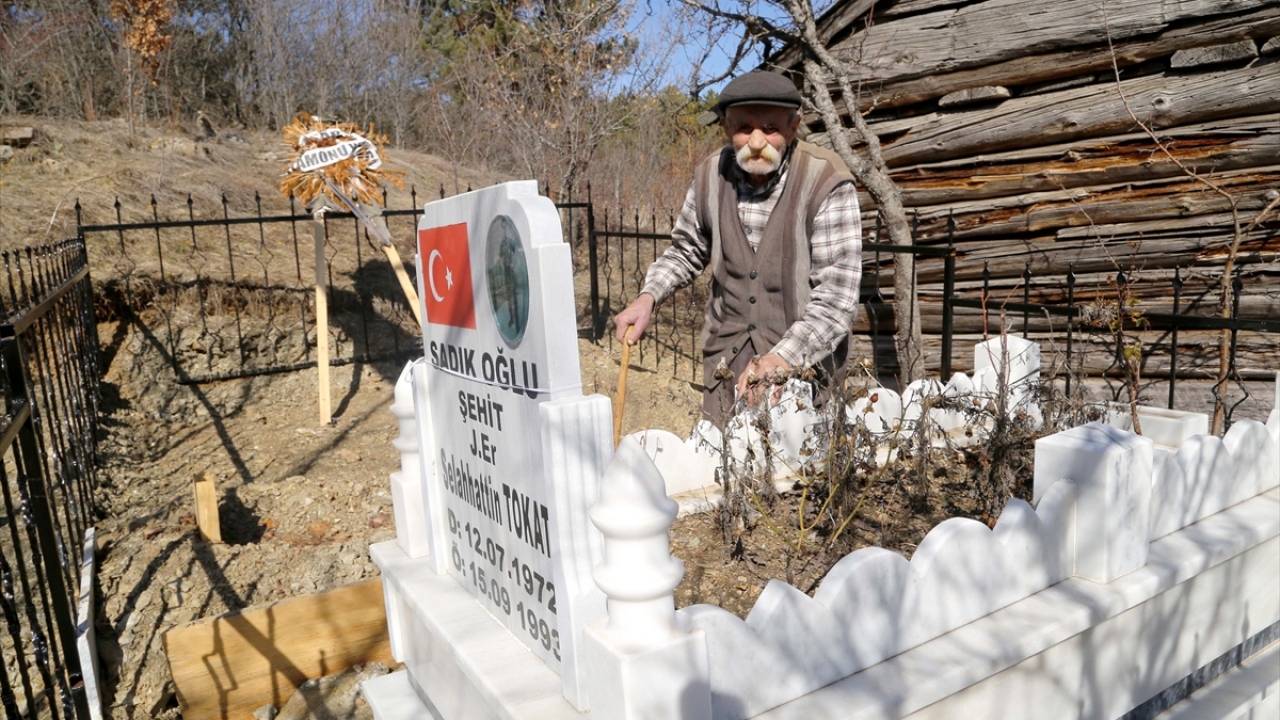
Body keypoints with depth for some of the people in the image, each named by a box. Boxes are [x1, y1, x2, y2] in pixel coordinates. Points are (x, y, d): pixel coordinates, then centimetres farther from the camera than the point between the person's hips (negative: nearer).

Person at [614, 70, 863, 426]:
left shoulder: (827, 185, -15)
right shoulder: (711, 175, -2)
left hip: (802, 367, -3)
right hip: (726, 362, 4)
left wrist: (781, 359, -30)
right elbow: (688, 250, 15)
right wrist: (647, 297, -1)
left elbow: (836, 297, -19)